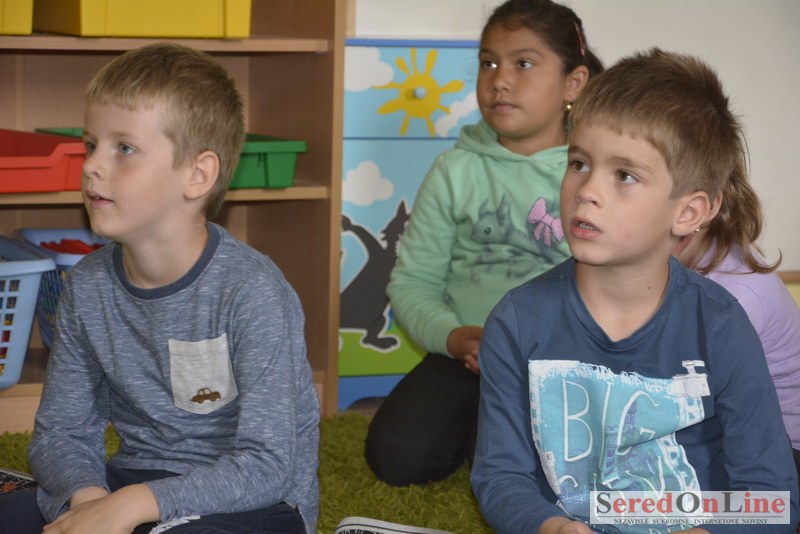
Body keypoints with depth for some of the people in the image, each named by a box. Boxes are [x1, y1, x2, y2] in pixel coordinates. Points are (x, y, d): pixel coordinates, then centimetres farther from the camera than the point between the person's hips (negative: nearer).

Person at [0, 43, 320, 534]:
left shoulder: (251, 291, -18)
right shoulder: (88, 286, 0)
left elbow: (267, 466, -22)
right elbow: (60, 432, 4)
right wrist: (86, 494, -19)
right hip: (132, 487, 6)